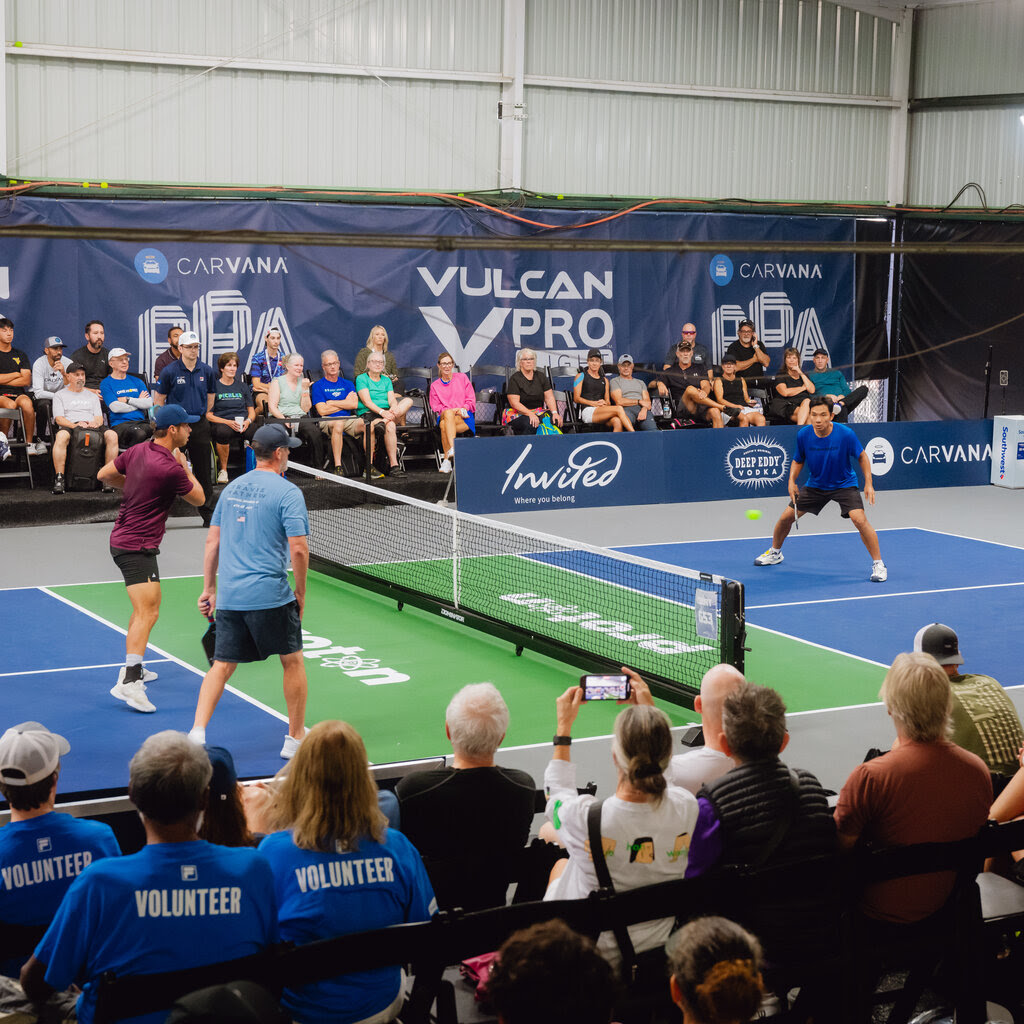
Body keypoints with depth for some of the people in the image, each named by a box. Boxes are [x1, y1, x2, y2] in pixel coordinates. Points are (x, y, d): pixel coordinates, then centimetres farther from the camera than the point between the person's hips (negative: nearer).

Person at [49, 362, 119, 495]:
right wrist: (75, 425, -14)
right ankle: (59, 478, -40)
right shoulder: (60, 395, 20)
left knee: (112, 435, -31)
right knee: (61, 436, -41)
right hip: (70, 426, -3)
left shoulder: (92, 396, 31)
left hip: (92, 426, 3)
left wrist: (96, 422, -7)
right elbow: (59, 419, 6)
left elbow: (100, 418, 19)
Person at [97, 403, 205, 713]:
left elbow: (105, 474, 15)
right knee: (148, 612, -19)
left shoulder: (138, 451, 2)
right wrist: (184, 467, 7)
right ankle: (128, 682, -29)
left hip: (123, 538, 10)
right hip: (137, 547, -10)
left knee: (146, 607, 25)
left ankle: (133, 668, 37)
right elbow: (198, 498, -5)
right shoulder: (170, 469, -22)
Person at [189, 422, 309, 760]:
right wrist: (300, 592, -2)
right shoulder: (287, 491, -8)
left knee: (222, 666, 11)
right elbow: (298, 548, -14)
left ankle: (197, 733, -3)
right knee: (293, 661, 12)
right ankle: (296, 738, 20)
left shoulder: (232, 488, 12)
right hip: (270, 595, -5)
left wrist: (209, 588, 19)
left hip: (229, 595, 5)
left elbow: (212, 542, 14)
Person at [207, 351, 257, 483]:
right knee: (223, 432, -41)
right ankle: (223, 470, -20)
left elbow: (251, 411, 19)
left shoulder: (242, 386, 20)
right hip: (221, 422, -3)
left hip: (243, 424, 3)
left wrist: (248, 421, -6)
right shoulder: (214, 386, 7)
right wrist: (228, 422, -14)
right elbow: (208, 415, 1)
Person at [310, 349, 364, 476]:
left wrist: (331, 403, 0)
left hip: (349, 419, 3)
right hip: (328, 421, -3)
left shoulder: (347, 384, 20)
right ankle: (337, 467, -41)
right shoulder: (318, 385, 9)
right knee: (338, 424, -40)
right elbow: (322, 410, -4)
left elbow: (354, 404, 3)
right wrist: (345, 403, 3)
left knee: (367, 425, -28)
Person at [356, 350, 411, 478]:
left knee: (408, 401, -20)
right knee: (390, 426, -37)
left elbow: (392, 399, 6)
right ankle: (393, 465, -40)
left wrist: (394, 408, -20)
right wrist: (382, 412, -26)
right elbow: (367, 401, -9)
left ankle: (383, 422, -39)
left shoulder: (386, 380, 21)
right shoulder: (361, 379, 5)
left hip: (386, 412, 6)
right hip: (368, 414, -6)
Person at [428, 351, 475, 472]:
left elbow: (471, 400, 10)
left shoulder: (462, 378, 15)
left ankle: (447, 459, -46)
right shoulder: (435, 386, 18)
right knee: (448, 413, -39)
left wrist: (463, 409, -10)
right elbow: (436, 407, 9)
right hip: (444, 416, 1)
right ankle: (452, 449, -53)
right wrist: (451, 411, -10)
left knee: (444, 425, -37)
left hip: (464, 417, -1)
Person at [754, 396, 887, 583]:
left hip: (844, 484, -3)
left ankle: (878, 564, -11)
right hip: (815, 485, 3)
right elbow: (798, 460, 3)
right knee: (786, 516, 2)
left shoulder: (846, 434, -24)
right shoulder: (803, 435, -16)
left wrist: (868, 483, -14)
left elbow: (862, 456, -7)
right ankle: (774, 553, 32)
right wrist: (792, 481, -13)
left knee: (859, 519, -25)